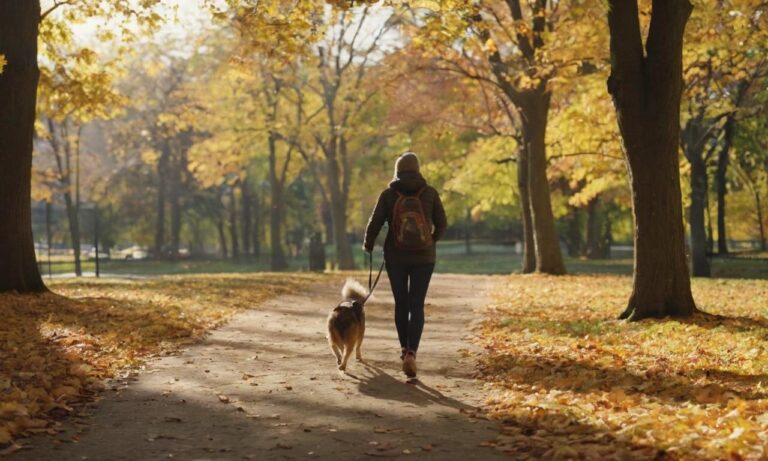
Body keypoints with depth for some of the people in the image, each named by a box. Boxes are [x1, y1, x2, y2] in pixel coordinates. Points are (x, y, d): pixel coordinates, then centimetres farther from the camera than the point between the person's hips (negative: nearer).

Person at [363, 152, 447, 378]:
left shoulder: (388, 194, -4)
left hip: (396, 256, 0)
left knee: (401, 303, 17)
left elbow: (375, 223, -4)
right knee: (417, 306, 1)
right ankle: (411, 353, -16)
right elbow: (442, 223, 3)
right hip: (423, 257, 0)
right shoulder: (430, 193, -2)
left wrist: (368, 245, 16)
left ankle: (404, 348, 27)